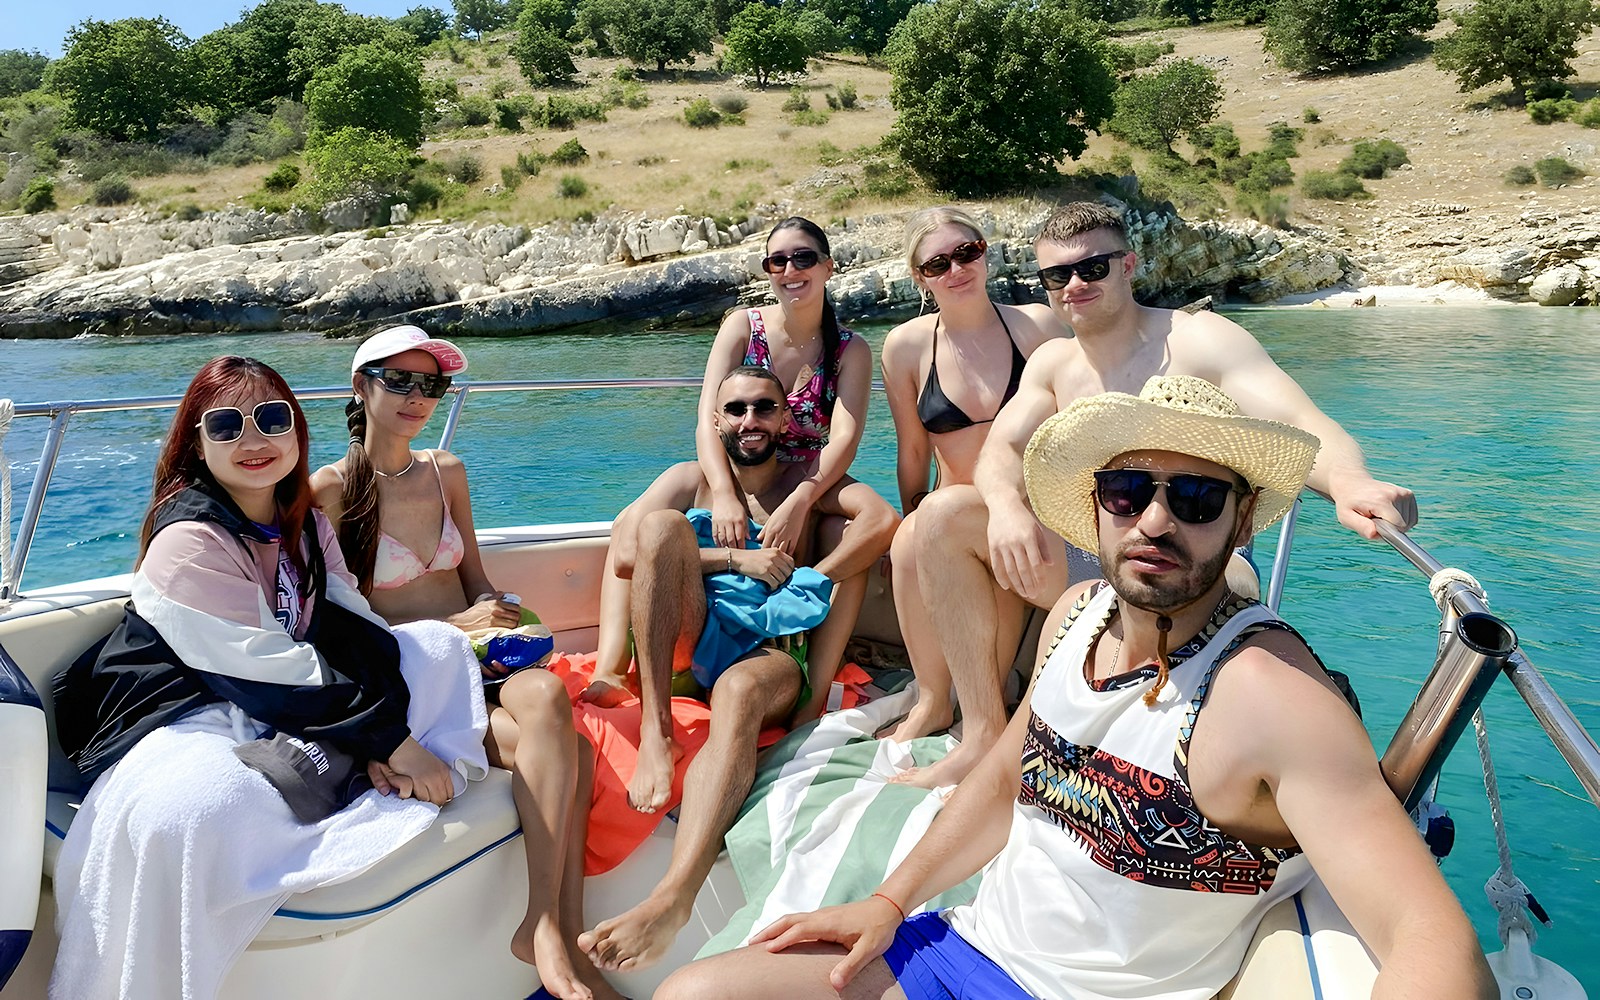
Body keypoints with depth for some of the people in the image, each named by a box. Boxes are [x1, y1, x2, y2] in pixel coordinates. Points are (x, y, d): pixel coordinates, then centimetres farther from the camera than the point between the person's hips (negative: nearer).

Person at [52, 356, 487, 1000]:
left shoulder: (305, 524, 7)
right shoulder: (188, 540, -17)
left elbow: (351, 628, 0)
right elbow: (268, 669, -21)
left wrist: (386, 734, -18)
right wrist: (391, 740, -19)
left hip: (291, 712, 8)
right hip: (188, 718, -7)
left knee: (439, 645, 2)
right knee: (184, 817, -41)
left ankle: (327, 771, -15)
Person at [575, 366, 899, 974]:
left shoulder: (809, 481, 19)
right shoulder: (690, 480, 20)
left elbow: (883, 520, -2)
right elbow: (623, 553, 3)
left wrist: (799, 584, -9)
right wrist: (737, 558, -4)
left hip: (769, 653, -2)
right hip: (690, 642, 2)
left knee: (738, 693, -38)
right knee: (664, 521, -21)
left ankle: (672, 900, -53)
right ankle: (656, 728, -29)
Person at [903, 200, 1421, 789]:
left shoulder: (1197, 339, -8)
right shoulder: (1054, 363, 10)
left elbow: (1301, 423, -22)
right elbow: (1002, 448, -3)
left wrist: (1348, 481, -46)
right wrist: (1005, 505, -28)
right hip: (1090, 564, 5)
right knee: (945, 515, -12)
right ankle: (985, 735, -11)